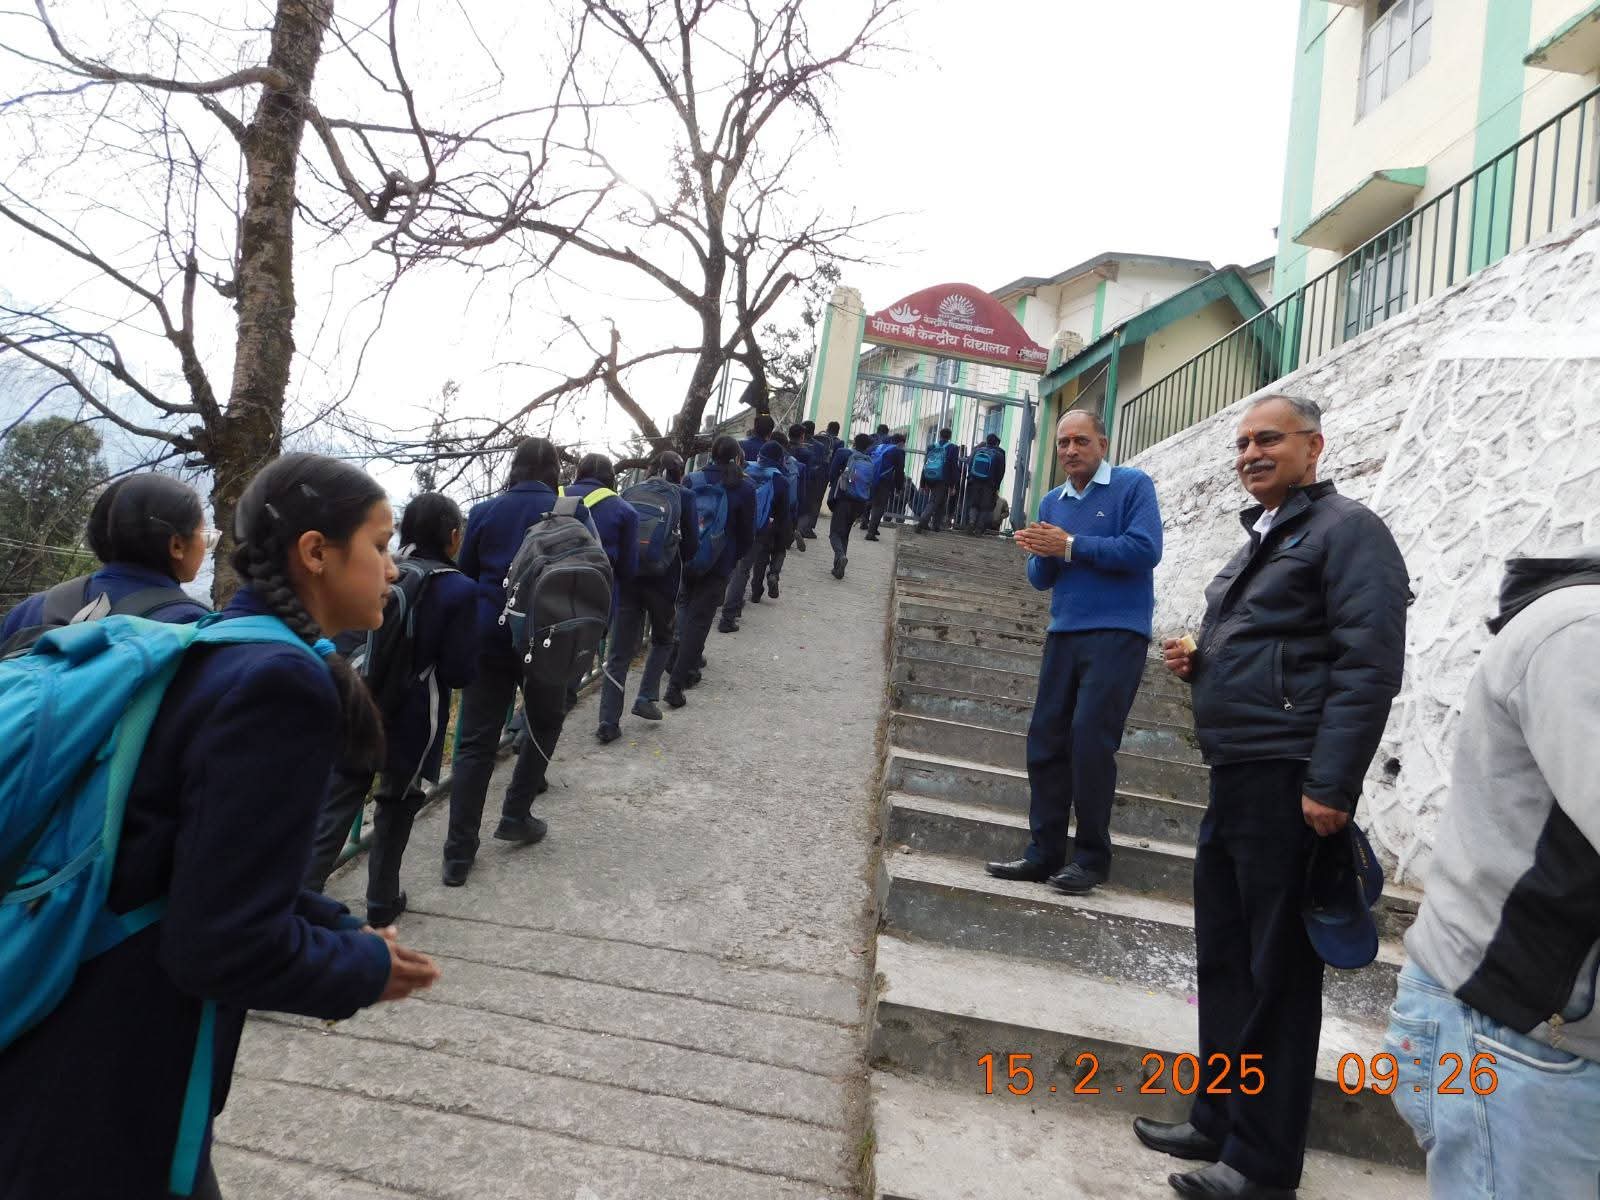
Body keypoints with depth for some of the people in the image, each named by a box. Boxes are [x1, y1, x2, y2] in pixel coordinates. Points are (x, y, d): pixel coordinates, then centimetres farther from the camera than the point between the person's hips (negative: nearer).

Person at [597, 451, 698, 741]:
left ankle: (608, 722, 3)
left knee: (619, 652, 6)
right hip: (665, 580, -2)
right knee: (663, 640, 23)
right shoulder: (684, 496, 1)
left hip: (629, 579, 2)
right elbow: (692, 544, -1)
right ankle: (646, 698, 12)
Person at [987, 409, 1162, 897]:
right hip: (1064, 634, 6)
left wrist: (1071, 546, -15)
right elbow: (1041, 579, 14)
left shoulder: (1133, 485, -2)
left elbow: (1145, 549, -17)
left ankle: (1092, 856, 3)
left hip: (1117, 633, -6)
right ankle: (1045, 852, 13)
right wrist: (1042, 555, -9)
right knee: (1046, 740, 4)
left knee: (1090, 739, -10)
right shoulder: (1051, 502, 14)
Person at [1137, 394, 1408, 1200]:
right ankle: (1218, 1120, 31)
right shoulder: (1261, 539, 20)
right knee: (1223, 958, 16)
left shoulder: (1346, 531, -7)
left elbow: (1369, 665, -17)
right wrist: (1197, 664, 7)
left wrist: (1330, 785, -23)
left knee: (1277, 972, 1)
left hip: (1288, 784, -9)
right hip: (1234, 777, 9)